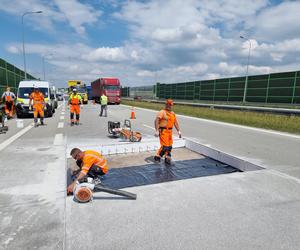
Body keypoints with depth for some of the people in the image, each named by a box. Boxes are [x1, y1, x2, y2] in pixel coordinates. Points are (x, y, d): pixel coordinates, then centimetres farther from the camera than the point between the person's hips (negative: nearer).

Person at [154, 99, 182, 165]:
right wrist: (157, 130, -22)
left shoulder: (173, 113, 16)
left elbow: (175, 122, 19)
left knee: (169, 146, 10)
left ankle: (167, 159, 22)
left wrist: (178, 131, 13)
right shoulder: (162, 112, -7)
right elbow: (156, 121, -15)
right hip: (163, 131, -7)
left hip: (170, 131, 7)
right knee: (165, 146, -10)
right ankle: (158, 156, 8)